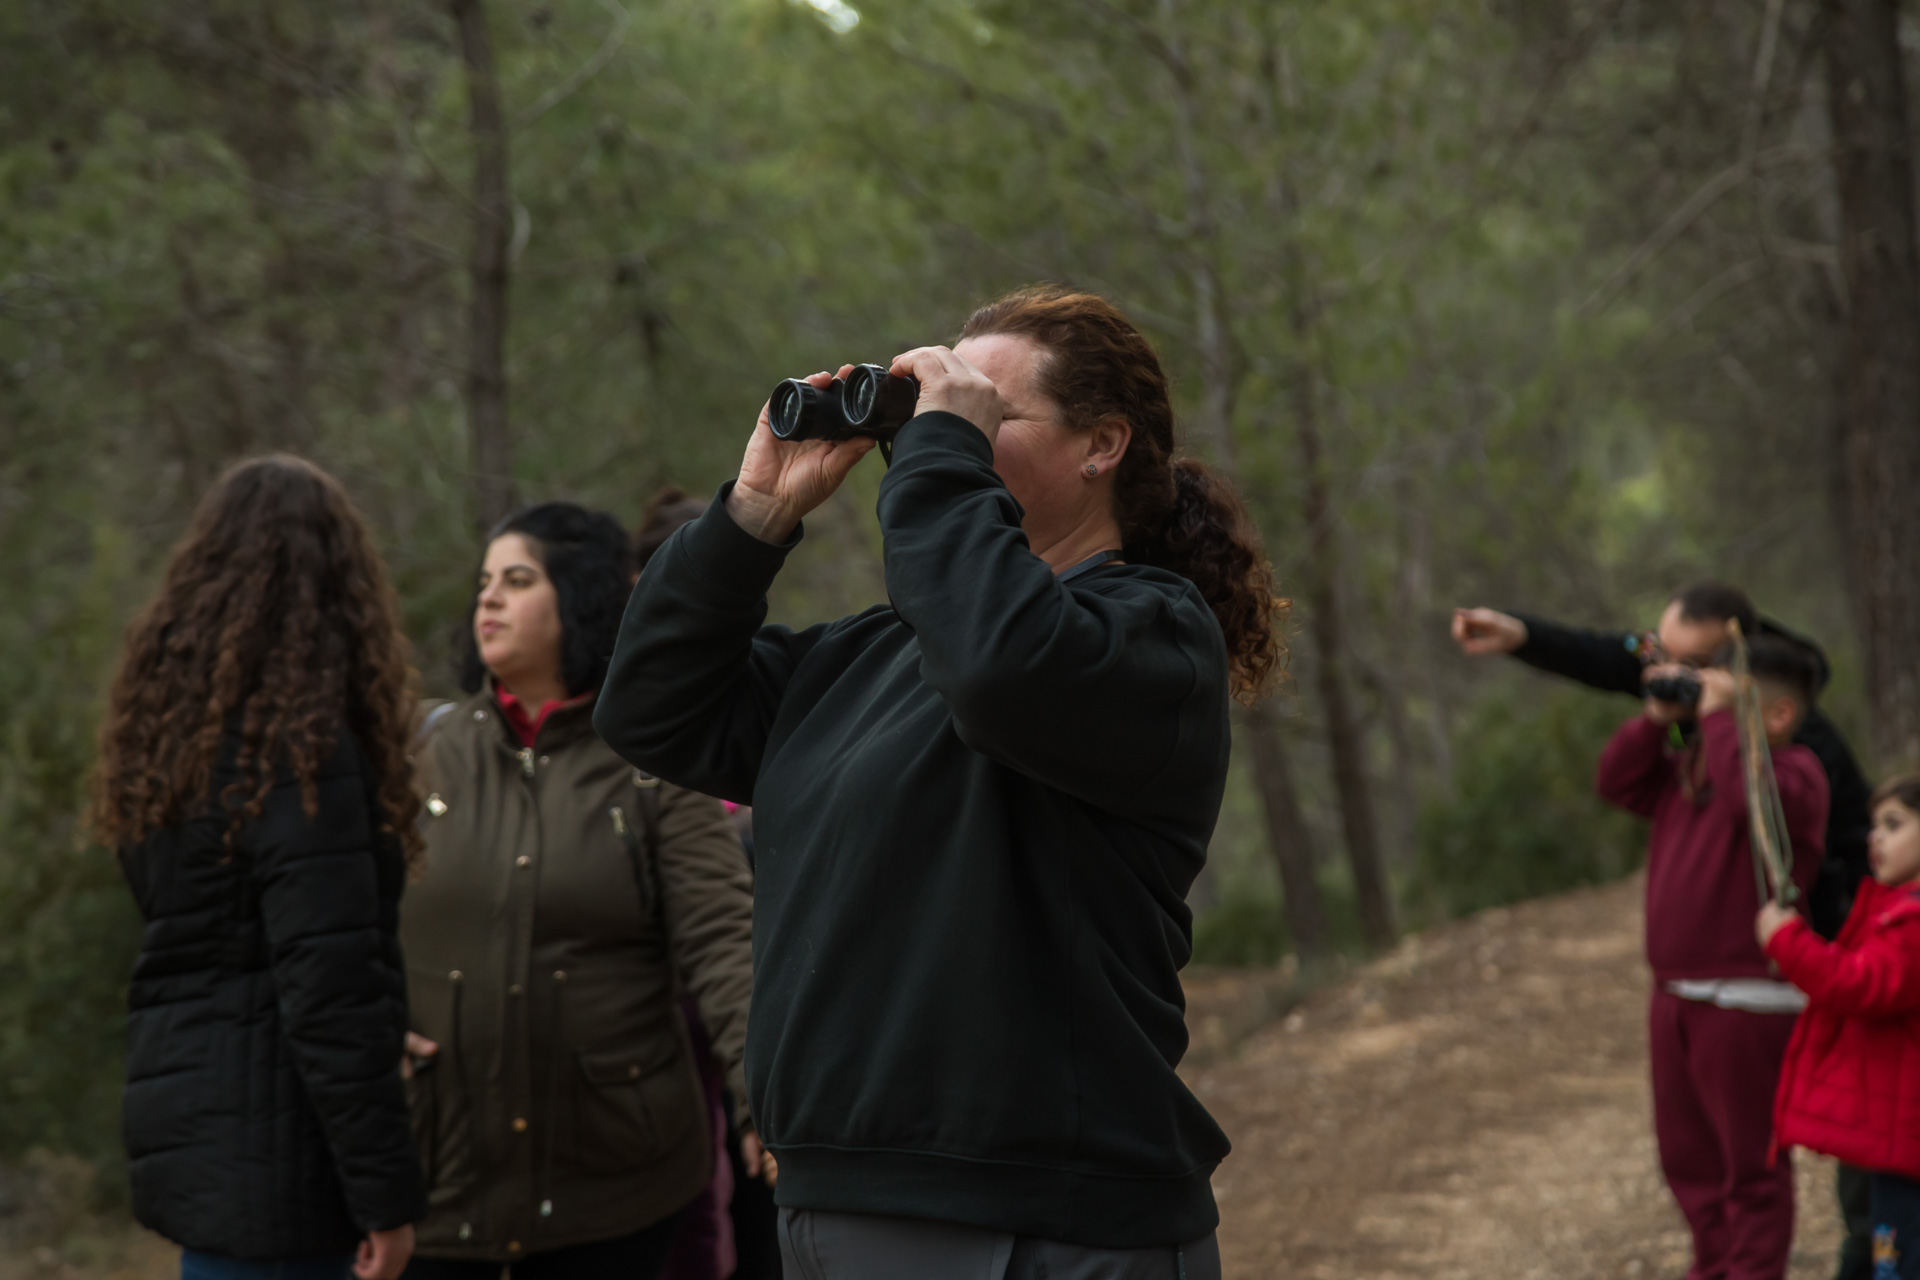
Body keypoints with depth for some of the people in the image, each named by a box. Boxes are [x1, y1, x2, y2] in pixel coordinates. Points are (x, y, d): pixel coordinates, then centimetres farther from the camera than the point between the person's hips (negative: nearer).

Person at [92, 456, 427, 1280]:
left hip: (180, 1114, 8)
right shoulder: (303, 750, -15)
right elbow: (329, 989, -19)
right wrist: (385, 1193, -15)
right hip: (268, 1143, -8)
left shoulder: (171, 739, 10)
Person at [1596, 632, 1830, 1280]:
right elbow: (1618, 782, 14)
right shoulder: (1688, 771, 13)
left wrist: (1718, 717, -22)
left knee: (1751, 1160, -1)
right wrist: (1658, 718, 1)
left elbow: (1756, 796, -33)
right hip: (1676, 996, 9)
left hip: (1746, 1002, -9)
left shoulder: (1795, 771, -12)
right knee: (1687, 1153, 18)